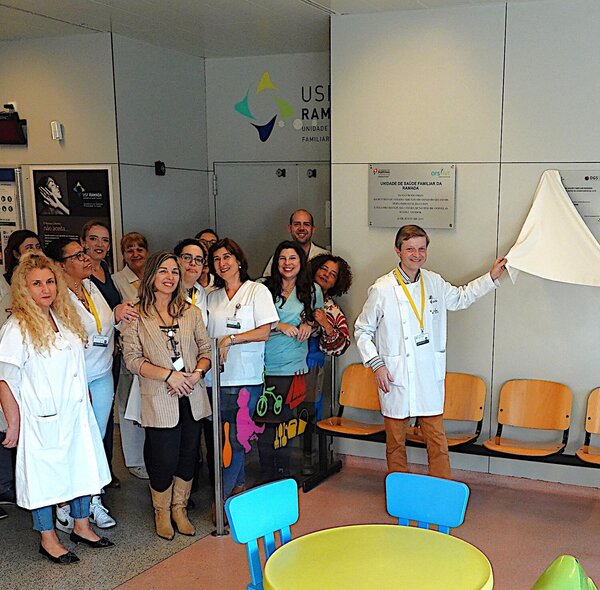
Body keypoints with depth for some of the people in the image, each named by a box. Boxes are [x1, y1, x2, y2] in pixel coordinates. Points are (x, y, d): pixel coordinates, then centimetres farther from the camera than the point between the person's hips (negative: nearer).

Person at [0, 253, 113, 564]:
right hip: (43, 418, -7)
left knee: (82, 466, 15)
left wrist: (84, 401, 14)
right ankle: (48, 539, 23)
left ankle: (81, 526, 33)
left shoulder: (65, 319, 7)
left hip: (76, 411, 7)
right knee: (44, 473, 5)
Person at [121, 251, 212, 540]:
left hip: (192, 397, 4)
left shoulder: (191, 312, 9)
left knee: (188, 456, 11)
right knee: (164, 460, 2)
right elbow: (132, 358, -9)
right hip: (159, 400, -4)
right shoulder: (136, 315, -4)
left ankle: (179, 508, 31)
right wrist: (168, 375, -19)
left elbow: (206, 349, 9)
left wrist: (197, 373, -11)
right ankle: (161, 511, 26)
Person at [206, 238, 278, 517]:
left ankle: (222, 497, 2)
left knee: (237, 438, -5)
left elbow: (264, 332, -6)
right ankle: (239, 484, 23)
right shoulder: (212, 296, 14)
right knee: (225, 437, 6)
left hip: (246, 376, -4)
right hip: (217, 377, 4)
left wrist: (230, 339, -13)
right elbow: (206, 335, 14)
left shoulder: (257, 291, 2)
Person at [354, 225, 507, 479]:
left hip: (430, 378, 3)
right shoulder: (382, 289, -8)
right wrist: (376, 364, -8)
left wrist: (491, 277, 19)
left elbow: (461, 297, 26)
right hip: (395, 379, -3)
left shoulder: (434, 283, 5)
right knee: (395, 441, 10)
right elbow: (362, 330, 1)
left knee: (437, 441, 4)